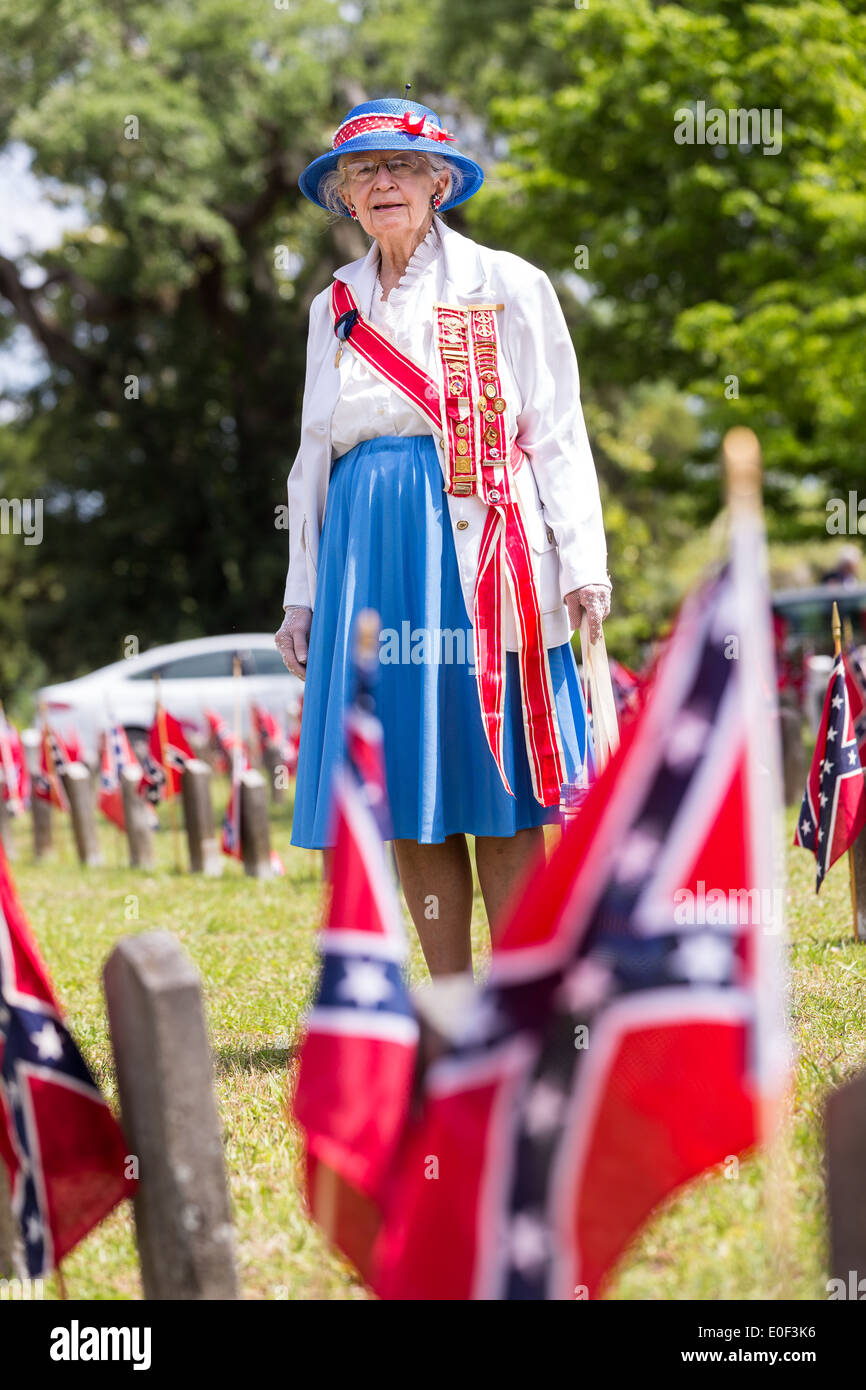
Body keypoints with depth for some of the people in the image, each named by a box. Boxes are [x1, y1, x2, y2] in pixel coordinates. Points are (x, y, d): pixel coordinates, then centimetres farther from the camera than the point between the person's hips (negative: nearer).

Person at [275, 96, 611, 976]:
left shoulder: (505, 285, 6)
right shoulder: (335, 306, 18)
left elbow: (557, 433, 2)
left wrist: (583, 564, -7)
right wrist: (303, 594, 17)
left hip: (476, 547, -4)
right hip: (367, 550, 4)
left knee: (493, 783, -6)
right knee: (406, 792, 2)